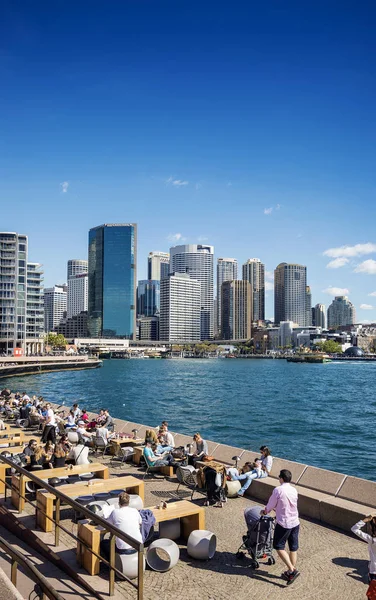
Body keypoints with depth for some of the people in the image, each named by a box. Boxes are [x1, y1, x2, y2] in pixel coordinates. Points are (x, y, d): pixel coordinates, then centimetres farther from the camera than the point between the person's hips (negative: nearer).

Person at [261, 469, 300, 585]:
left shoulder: (278, 490, -16)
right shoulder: (294, 490, 3)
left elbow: (270, 505, -5)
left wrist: (265, 511, 16)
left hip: (284, 524, -6)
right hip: (295, 523, 6)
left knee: (279, 546, 7)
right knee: (293, 548, 14)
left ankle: (292, 570, -3)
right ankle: (291, 571, 22)